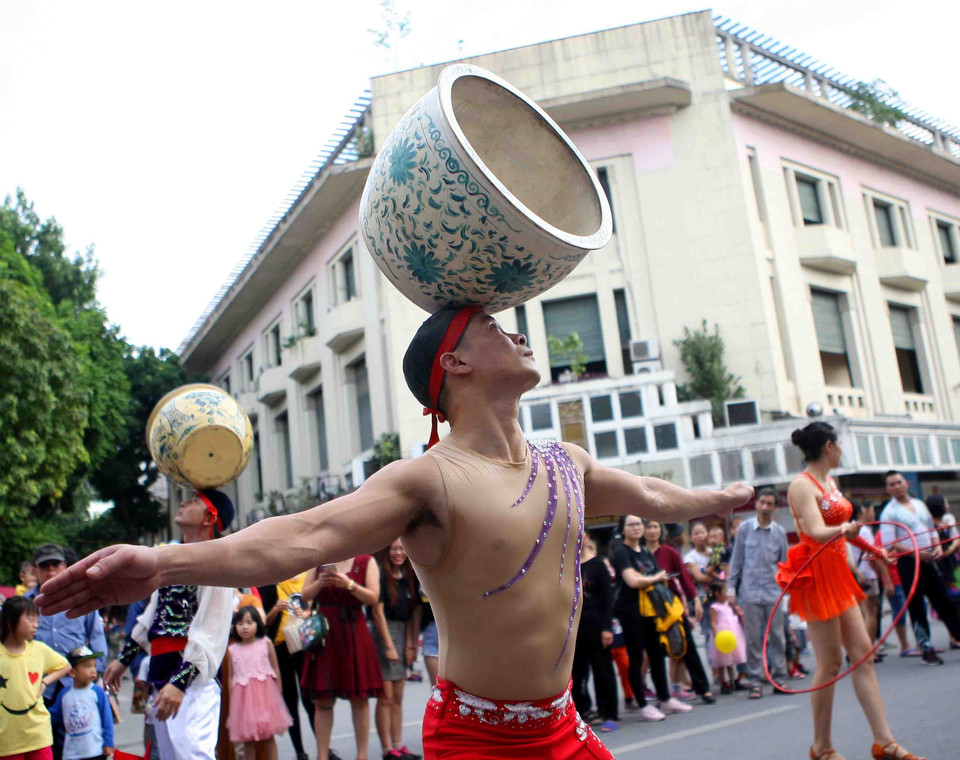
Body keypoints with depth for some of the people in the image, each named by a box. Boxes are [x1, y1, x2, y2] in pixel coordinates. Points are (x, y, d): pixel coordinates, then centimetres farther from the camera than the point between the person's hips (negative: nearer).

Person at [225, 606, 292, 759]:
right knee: (248, 739, 4)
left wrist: (278, 692, 4)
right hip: (243, 697, 1)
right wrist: (232, 700, 3)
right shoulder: (232, 649, 3)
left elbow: (275, 669, 5)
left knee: (268, 736, 6)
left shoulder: (265, 643, 1)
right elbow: (231, 677, 5)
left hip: (265, 692, -1)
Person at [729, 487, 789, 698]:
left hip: (774, 591, 1)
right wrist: (732, 589, 4)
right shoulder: (745, 528, 1)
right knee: (753, 639, 2)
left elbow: (784, 563, 11)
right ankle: (755, 681, 10)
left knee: (777, 636, 6)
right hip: (750, 591, -1)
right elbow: (736, 561, 6)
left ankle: (780, 678, 17)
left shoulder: (780, 532, 3)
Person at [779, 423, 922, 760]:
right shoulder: (802, 485, -16)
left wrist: (873, 549, 38)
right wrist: (843, 529, -49)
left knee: (862, 652, 8)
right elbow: (817, 532, -30)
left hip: (837, 572, 9)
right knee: (830, 662, -2)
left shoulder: (830, 482, 12)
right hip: (817, 576, -9)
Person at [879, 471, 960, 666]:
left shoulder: (920, 505, 12)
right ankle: (927, 649, 9)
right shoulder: (890, 511, -7)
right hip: (909, 562, -5)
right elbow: (889, 544, -14)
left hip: (929, 560, 5)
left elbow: (931, 529, 19)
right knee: (917, 606, 1)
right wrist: (915, 552, -22)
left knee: (944, 601, 8)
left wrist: (937, 546, 0)